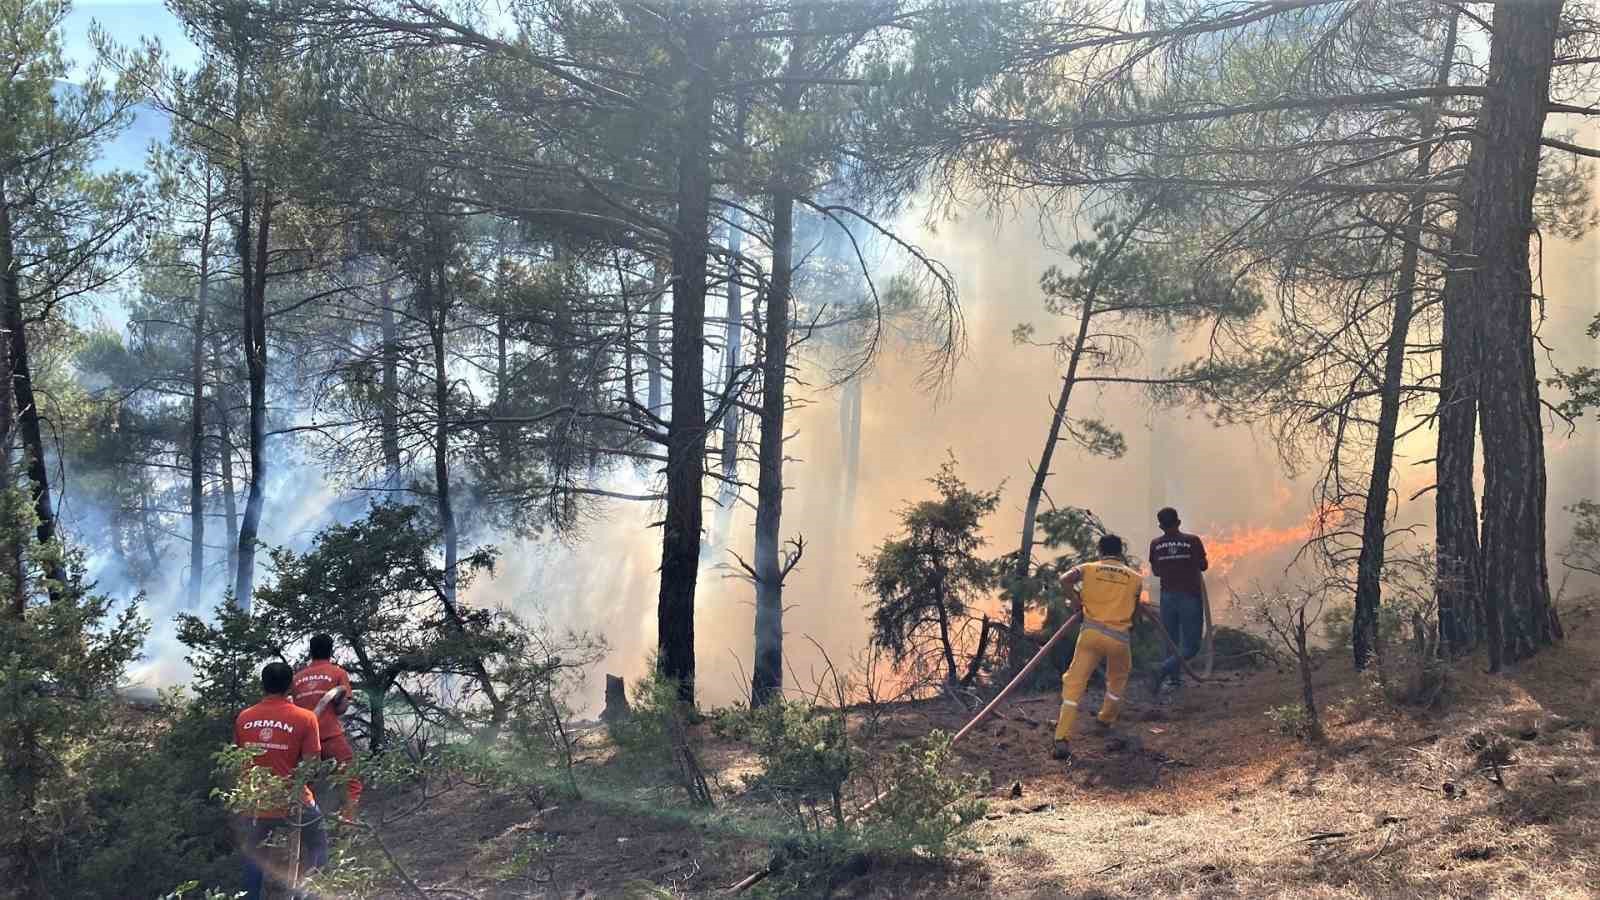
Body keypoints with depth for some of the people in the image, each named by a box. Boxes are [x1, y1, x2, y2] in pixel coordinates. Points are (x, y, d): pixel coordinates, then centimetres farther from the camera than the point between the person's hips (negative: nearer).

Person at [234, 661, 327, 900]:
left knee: (255, 861, 20)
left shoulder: (243, 718, -1)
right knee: (317, 848, 20)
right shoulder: (305, 718, -12)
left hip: (255, 806, 3)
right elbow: (311, 765, -14)